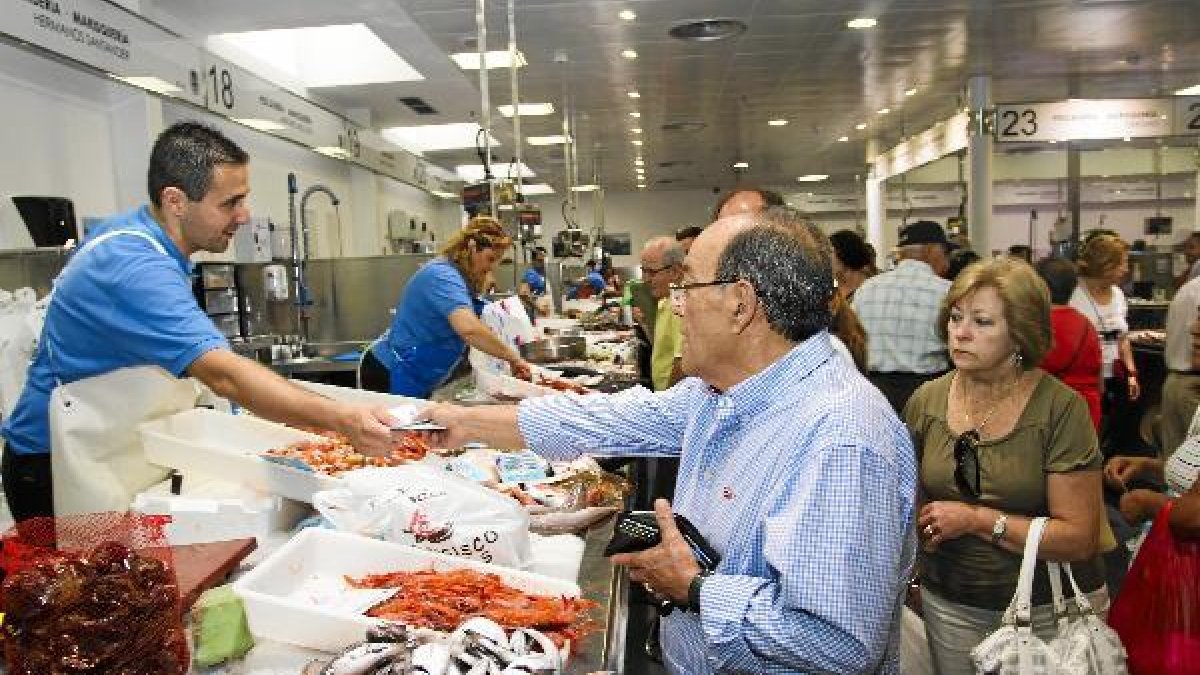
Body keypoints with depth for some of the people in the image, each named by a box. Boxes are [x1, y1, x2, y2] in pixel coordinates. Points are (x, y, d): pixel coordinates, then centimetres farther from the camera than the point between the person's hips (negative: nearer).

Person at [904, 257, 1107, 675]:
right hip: (949, 604, 3)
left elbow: (1079, 538, -18)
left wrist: (976, 519, -20)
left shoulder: (1061, 409, -16)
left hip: (1048, 609, -2)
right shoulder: (926, 402, -6)